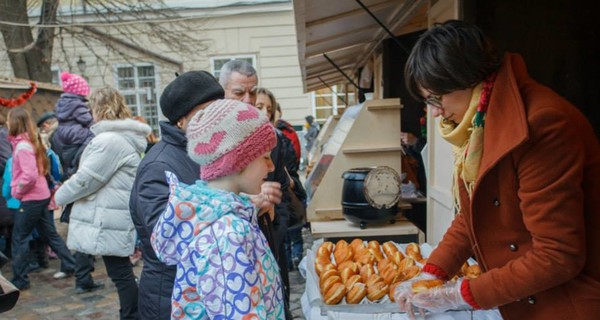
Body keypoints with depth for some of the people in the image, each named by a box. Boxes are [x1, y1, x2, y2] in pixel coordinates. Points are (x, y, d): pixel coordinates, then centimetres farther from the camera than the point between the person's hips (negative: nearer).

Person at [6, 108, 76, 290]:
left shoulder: (22, 146, -17)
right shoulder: (30, 141, 11)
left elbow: (30, 175, -25)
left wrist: (17, 192, -11)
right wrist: (19, 189, 15)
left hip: (31, 199, -9)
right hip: (41, 196, 9)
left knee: (19, 238, 2)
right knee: (49, 233, 16)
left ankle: (19, 280, 11)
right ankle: (70, 264, 23)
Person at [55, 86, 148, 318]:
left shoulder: (109, 140, -19)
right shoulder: (125, 138, 14)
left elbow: (86, 179, -17)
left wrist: (60, 196, 1)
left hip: (108, 221, -10)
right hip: (114, 218, 10)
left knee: (120, 274, 0)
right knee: (122, 273, 17)